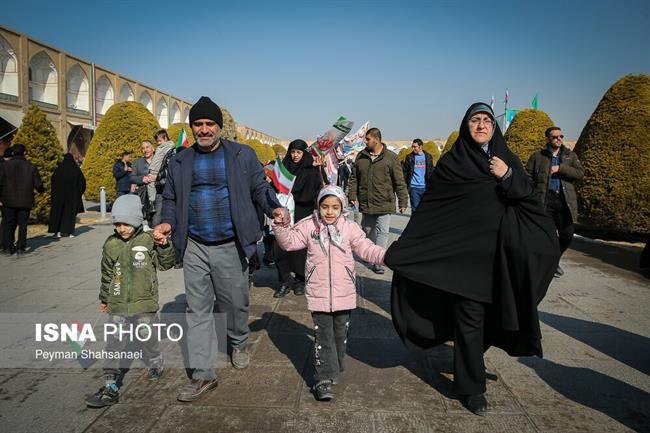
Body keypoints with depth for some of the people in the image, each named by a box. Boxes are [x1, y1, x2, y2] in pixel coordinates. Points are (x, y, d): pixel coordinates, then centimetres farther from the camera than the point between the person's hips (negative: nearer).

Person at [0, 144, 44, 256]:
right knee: (22, 224, 7)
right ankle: (21, 248, 6)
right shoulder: (31, 167, -2)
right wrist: (42, 190, 21)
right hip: (25, 202, 0)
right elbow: (38, 185, -2)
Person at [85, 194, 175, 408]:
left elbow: (165, 264, -1)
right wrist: (104, 299, 22)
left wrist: (164, 246, -18)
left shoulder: (149, 240, -6)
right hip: (117, 305, 2)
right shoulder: (111, 244, 2)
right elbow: (107, 274, 13)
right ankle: (110, 386, 7)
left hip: (144, 303, -2)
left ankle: (155, 365, 41)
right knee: (114, 344, 2)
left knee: (148, 338, 14)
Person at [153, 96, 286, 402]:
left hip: (231, 247, -2)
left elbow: (260, 188, 3)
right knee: (197, 311, 4)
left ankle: (239, 344, 43)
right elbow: (170, 199, 13)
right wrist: (167, 222, -7)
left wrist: (274, 208, -17)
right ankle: (202, 375, 14)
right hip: (195, 248, 2)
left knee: (235, 303, 12)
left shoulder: (243, 155, 0)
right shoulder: (180, 162, 7)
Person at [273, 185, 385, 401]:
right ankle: (323, 379, 7)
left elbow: (367, 249, -7)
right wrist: (281, 227, -21)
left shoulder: (350, 228, -2)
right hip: (319, 294, -1)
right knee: (323, 336, 2)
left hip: (344, 294, 1)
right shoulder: (309, 226, -1)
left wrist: (386, 255, -23)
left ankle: (334, 369, 36)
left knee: (340, 334, 16)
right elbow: (289, 242, -4)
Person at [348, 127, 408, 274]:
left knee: (382, 232, -5)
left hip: (384, 204, -4)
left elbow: (399, 182, -3)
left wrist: (403, 202, -3)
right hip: (365, 203, 4)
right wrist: (352, 195, 4)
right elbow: (354, 178, 12)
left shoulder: (391, 157, -5)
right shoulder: (361, 156, 6)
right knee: (368, 231, 15)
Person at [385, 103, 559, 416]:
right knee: (468, 319, 2)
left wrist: (508, 177, -19)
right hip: (463, 256, -3)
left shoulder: (508, 161, 8)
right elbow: (427, 210, -5)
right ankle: (471, 387, 18)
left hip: (498, 257, 4)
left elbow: (529, 199, 0)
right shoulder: (450, 163, -1)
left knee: (489, 314, 13)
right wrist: (401, 249, -10)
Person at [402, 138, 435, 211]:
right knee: (415, 208, 2)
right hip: (413, 187, -1)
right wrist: (405, 186, -3)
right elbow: (405, 171, 2)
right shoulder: (409, 157, 2)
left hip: (425, 187, 1)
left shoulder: (428, 157, 6)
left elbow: (431, 172, 10)